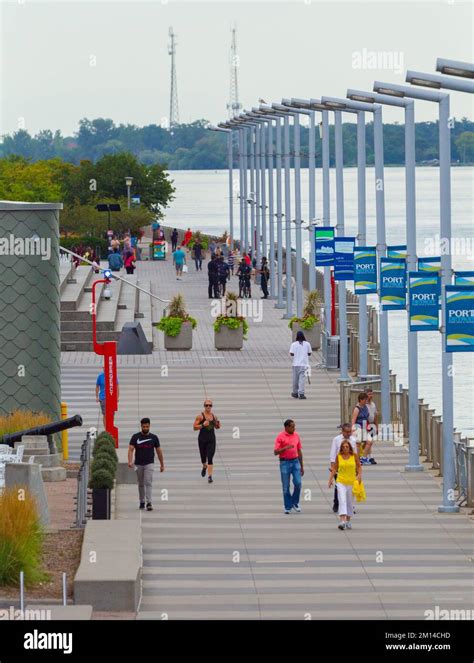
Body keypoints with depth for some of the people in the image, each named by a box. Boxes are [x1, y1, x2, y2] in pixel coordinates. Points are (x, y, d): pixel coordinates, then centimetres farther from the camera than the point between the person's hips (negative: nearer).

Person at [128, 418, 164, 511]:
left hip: (149, 464, -2)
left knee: (148, 483, -15)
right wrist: (130, 461, -24)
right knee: (141, 484, 12)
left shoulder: (153, 437, 2)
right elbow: (131, 449, -8)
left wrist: (162, 464, 10)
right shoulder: (135, 437, -1)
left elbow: (159, 451, 9)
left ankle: (149, 503, -21)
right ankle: (142, 502, 26)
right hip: (138, 464, 2)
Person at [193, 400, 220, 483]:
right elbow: (195, 427, -10)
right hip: (202, 439, -1)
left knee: (210, 458, -9)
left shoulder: (214, 416, 5)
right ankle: (204, 467, 48)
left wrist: (218, 425, -4)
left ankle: (210, 476, -10)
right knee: (203, 457, 12)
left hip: (211, 439, 1)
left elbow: (216, 427, 19)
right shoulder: (200, 416, -7)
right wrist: (203, 425, -24)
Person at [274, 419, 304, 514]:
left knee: (298, 483, -8)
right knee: (286, 486, 0)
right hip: (285, 462, -3)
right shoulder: (280, 437, -5)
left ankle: (295, 503, 13)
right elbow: (275, 452, -8)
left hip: (295, 461, 3)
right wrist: (286, 448, -24)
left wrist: (302, 466, 15)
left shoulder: (296, 435, 9)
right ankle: (288, 507, 11)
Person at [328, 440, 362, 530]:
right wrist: (330, 479, 4)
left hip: (351, 482, 1)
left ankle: (348, 521, 24)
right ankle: (342, 521, -24)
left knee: (349, 502, 10)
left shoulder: (354, 456, 0)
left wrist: (359, 475, -8)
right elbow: (334, 468, 8)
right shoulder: (338, 456, 0)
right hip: (341, 482, -1)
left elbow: (359, 466, 8)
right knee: (342, 501, -15)